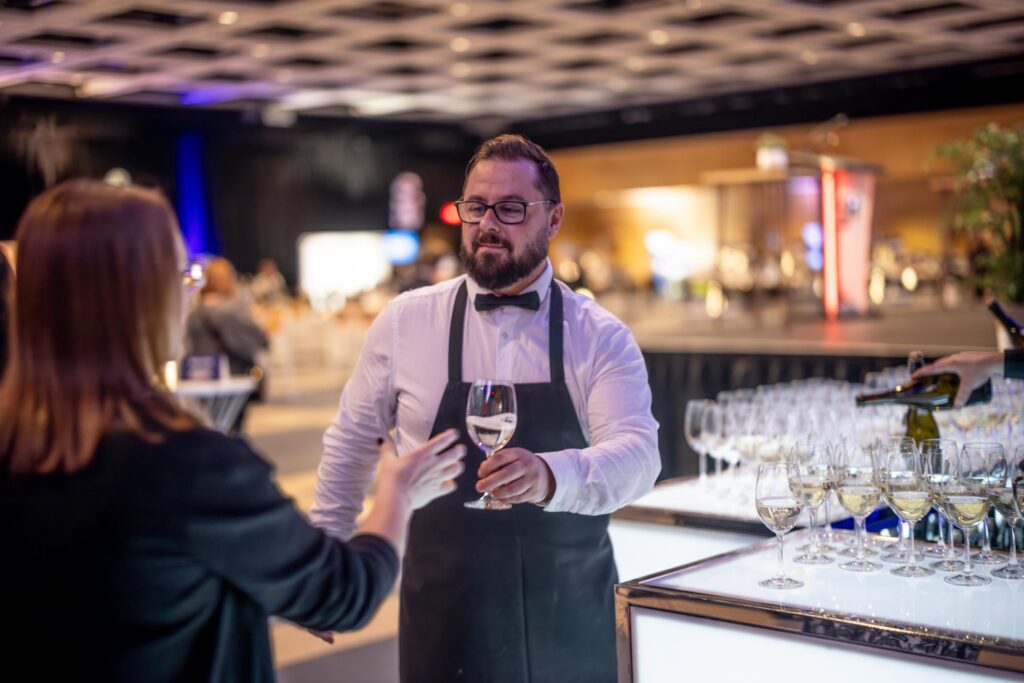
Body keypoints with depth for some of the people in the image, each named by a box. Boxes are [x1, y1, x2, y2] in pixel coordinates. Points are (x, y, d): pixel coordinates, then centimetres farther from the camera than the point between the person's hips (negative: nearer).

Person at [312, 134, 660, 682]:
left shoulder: (600, 337, -4)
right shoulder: (405, 321, -2)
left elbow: (637, 453, -17)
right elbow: (350, 443, 7)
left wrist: (551, 476, -37)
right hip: (444, 615, 0)